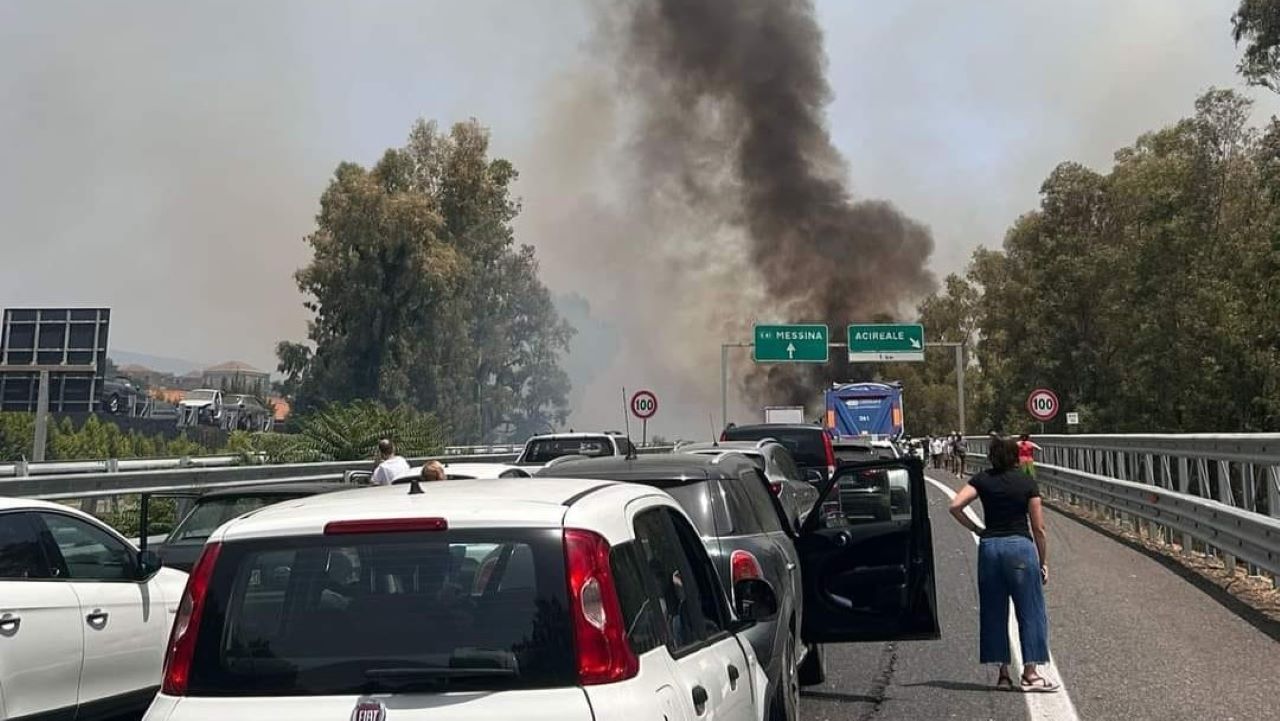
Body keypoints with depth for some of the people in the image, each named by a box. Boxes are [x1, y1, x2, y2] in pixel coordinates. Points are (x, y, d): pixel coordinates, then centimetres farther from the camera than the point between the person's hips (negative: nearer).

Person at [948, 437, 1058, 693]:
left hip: (989, 546, 3)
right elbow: (1038, 528, 0)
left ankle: (1003, 674, 13)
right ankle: (1030, 673, 3)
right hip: (1020, 546, -2)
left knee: (994, 612, 10)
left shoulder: (982, 480, 4)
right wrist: (1043, 562, 8)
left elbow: (955, 505, -8)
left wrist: (975, 529, 4)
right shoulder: (1027, 484, 0)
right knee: (1030, 611, 5)